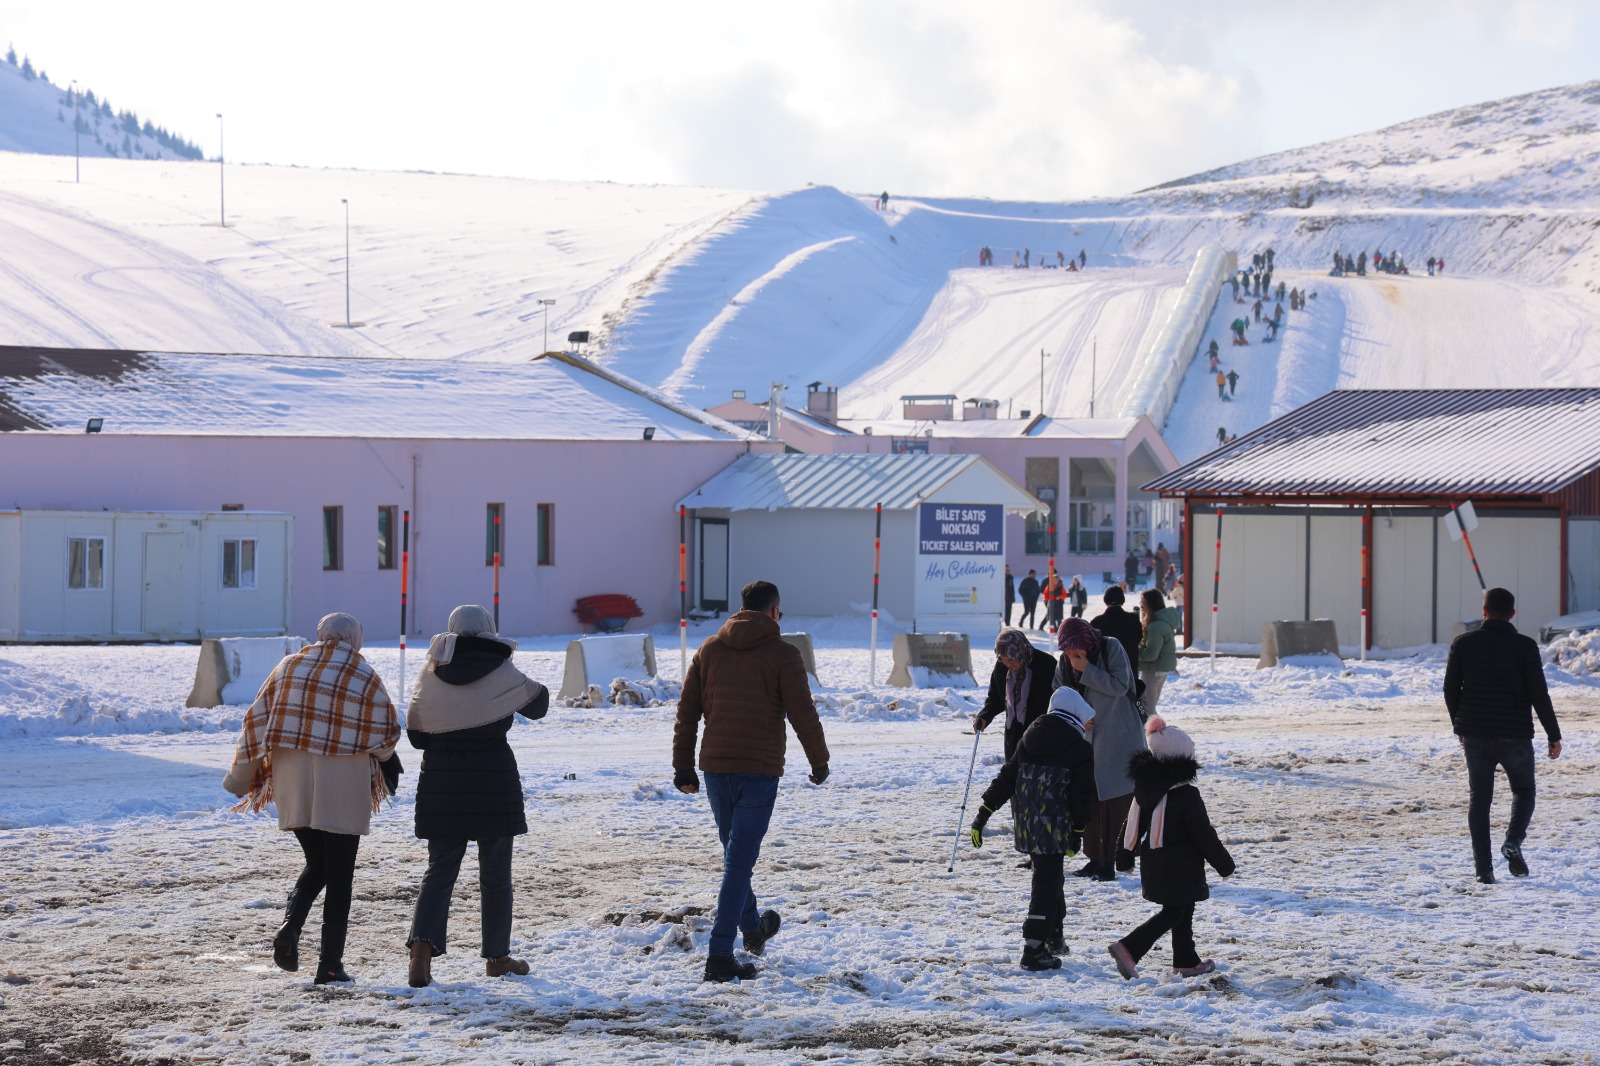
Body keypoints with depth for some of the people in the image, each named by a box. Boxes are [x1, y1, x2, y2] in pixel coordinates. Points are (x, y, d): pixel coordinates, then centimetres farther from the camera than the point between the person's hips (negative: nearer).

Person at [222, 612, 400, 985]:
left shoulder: (288, 668, 5)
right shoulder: (365, 677, -4)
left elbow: (256, 723, 6)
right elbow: (385, 735, -1)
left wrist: (242, 776, 15)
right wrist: (385, 759, 23)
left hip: (294, 786, 3)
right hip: (343, 789, -3)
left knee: (315, 866, 19)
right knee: (339, 875, 5)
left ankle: (289, 927, -6)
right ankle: (330, 965, 3)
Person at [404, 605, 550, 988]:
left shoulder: (430, 675, -1)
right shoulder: (503, 674, -5)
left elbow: (415, 734, 4)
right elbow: (538, 705, 13)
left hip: (441, 780, 2)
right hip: (493, 780, -2)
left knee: (440, 869, 3)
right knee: (495, 873, 11)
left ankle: (422, 948, -18)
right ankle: (497, 956, 20)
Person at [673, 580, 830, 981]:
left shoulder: (709, 650, 8)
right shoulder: (783, 654, -6)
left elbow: (687, 712, 8)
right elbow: (802, 714, -6)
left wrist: (683, 768, 13)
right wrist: (820, 762, 8)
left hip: (715, 768, 5)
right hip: (759, 770, -5)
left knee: (734, 854, 22)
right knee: (739, 861, -5)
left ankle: (751, 929, 42)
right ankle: (720, 955, -10)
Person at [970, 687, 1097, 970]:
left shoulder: (1029, 740, 12)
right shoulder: (1080, 750, -4)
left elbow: (1005, 779, 11)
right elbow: (1082, 796, -5)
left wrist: (983, 814, 12)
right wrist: (1077, 833, 2)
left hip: (1025, 826, 6)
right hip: (1054, 827, -6)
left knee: (1047, 879, 22)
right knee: (1047, 884, -2)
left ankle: (1054, 937, 33)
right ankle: (1034, 950, -7)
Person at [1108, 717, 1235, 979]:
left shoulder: (1143, 786, 2)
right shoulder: (1186, 795, -19)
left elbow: (1132, 825, 10)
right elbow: (1204, 834, -14)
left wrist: (1124, 857, 21)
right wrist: (1224, 864, -3)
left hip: (1153, 865, 8)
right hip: (1180, 866, -8)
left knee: (1181, 911, 19)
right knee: (1174, 913, -1)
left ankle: (1187, 961, 24)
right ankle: (1129, 948, -14)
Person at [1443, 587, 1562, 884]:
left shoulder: (1462, 644, 0)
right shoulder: (1525, 646, -7)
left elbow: (1450, 690, 5)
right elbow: (1539, 694, -8)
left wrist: (1459, 726, 20)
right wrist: (1554, 735, 1)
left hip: (1475, 736, 2)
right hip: (1515, 735, -2)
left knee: (1479, 799, 8)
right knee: (1523, 791, 17)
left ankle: (1483, 867, 0)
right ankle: (1513, 842, -9)